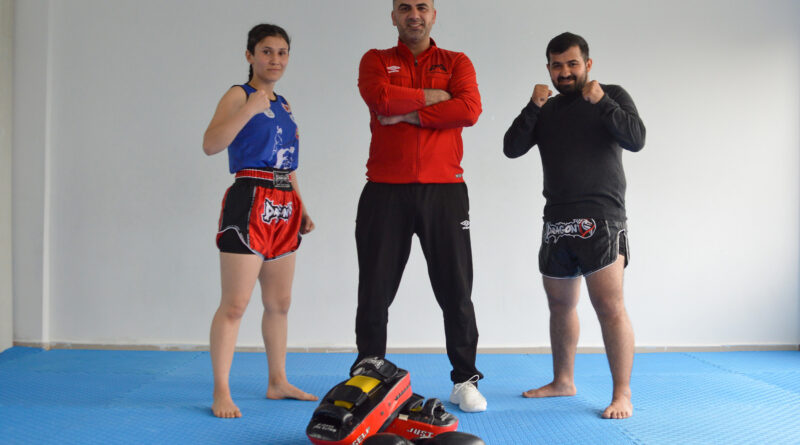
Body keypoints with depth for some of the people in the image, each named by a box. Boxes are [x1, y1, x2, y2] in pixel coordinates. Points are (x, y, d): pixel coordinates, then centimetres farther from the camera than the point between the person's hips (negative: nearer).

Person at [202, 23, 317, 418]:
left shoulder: (283, 104, 19)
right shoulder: (239, 95, -3)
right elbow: (210, 145, -19)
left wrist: (301, 209, 19)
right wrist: (249, 109, -25)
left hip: (283, 209, 8)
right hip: (250, 202, -8)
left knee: (279, 303, 13)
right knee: (235, 304, -6)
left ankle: (278, 382, 24)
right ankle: (221, 391, 1)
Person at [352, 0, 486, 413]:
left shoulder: (457, 63, 12)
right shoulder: (376, 61, 11)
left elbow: (469, 110, -8)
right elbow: (380, 99, -12)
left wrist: (408, 114, -10)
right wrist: (433, 96, -4)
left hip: (444, 191, 0)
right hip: (385, 191, 0)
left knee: (456, 290, 5)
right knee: (374, 291, 5)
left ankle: (465, 380, 16)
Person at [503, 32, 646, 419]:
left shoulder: (613, 95, 6)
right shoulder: (546, 110, 15)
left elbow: (636, 139, -9)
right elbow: (512, 148, 4)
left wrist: (601, 103, -16)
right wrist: (533, 108, -7)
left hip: (600, 220, -5)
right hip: (557, 223, 5)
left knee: (610, 307, -12)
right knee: (560, 305, 13)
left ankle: (622, 394, -6)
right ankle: (563, 381, 27)